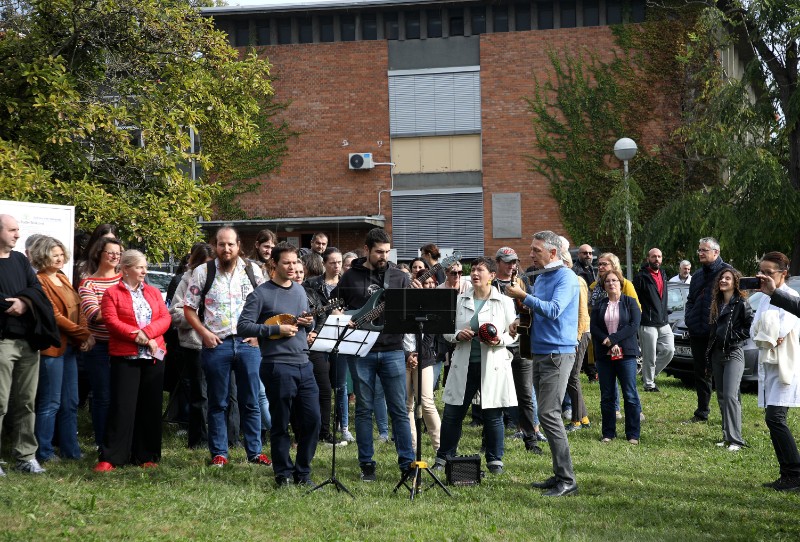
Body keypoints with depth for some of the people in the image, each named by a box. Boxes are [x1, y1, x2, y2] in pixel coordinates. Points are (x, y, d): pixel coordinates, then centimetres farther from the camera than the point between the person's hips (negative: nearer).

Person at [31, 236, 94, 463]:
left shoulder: (63, 278, 15)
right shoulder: (40, 281, -10)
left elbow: (78, 310, 10)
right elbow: (55, 316, -15)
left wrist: (87, 334, -6)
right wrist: (83, 333, -14)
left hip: (70, 346, 8)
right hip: (52, 348, -8)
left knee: (70, 403, 12)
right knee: (51, 403, -3)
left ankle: (71, 450, 19)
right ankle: (44, 453, 6)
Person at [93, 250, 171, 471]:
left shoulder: (153, 292, 15)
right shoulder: (112, 293, 3)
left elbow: (165, 318, 4)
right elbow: (112, 322, -9)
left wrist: (147, 332, -13)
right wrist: (137, 337, -17)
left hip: (154, 356, 4)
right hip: (125, 356, -4)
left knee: (151, 407, 6)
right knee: (122, 406, -8)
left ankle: (146, 456, 13)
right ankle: (110, 457, -6)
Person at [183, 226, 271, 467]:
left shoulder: (252, 271, 5)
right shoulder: (203, 272, 1)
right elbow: (189, 308, 4)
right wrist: (204, 333, -7)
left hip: (248, 343, 1)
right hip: (216, 344, -1)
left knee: (251, 402, 6)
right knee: (217, 402, 6)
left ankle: (255, 451, 14)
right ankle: (219, 453, 13)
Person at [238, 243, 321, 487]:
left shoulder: (299, 290, 16)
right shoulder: (261, 293, -5)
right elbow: (243, 326, -11)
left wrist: (308, 323, 2)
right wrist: (276, 329, -16)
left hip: (304, 365, 6)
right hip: (277, 366, -6)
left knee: (312, 420, 4)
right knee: (280, 424, 2)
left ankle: (303, 472, 17)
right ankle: (283, 474, 13)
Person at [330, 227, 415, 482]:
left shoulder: (399, 277, 8)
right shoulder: (350, 277, 6)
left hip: (392, 349, 0)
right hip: (360, 352, 0)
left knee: (399, 410, 1)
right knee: (364, 409, 6)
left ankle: (407, 463, 6)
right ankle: (366, 465, 13)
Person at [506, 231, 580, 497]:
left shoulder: (566, 277, -10)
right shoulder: (540, 277, 17)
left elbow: (553, 310, -23)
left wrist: (524, 296, -18)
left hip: (558, 353, -9)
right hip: (539, 353, 9)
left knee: (549, 414, -14)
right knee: (547, 414, 10)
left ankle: (567, 480, -12)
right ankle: (559, 474, 16)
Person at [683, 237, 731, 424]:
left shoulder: (726, 271, -6)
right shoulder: (698, 275, 19)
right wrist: (688, 317, 8)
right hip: (697, 332, 7)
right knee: (701, 372, 13)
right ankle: (701, 413, 21)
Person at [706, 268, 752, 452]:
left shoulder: (741, 304, -7)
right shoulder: (717, 304, 14)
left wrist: (732, 336, -12)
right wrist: (708, 360, 17)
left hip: (733, 354, -8)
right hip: (717, 354, 8)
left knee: (730, 396, -16)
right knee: (721, 397, 9)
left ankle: (735, 440, -17)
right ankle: (727, 436, 16)